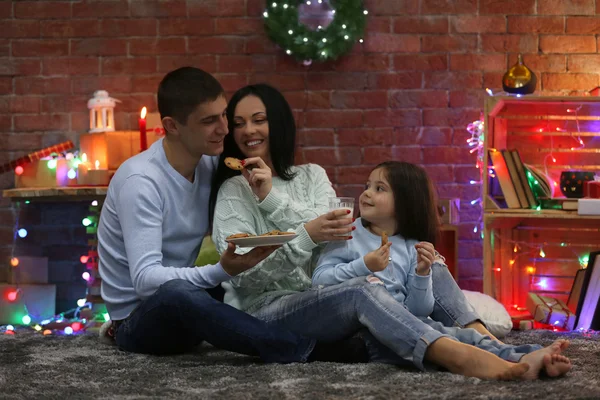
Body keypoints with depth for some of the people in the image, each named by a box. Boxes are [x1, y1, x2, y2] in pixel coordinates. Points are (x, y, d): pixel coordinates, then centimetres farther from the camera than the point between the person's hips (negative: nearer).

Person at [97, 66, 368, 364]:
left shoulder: (211, 166, 1)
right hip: (137, 320, -8)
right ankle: (306, 350, -36)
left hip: (186, 305, 8)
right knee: (177, 293, -38)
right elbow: (145, 279, -29)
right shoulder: (141, 181, -21)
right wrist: (221, 271, -41)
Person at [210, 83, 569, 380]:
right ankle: (466, 360, -53)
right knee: (362, 291, -33)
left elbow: (333, 235, -3)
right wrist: (306, 237, -25)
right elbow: (244, 273, -11)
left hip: (316, 306, 5)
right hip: (261, 312, -5)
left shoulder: (311, 176, 17)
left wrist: (272, 197, -12)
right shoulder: (232, 190, 4)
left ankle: (510, 360, -43)